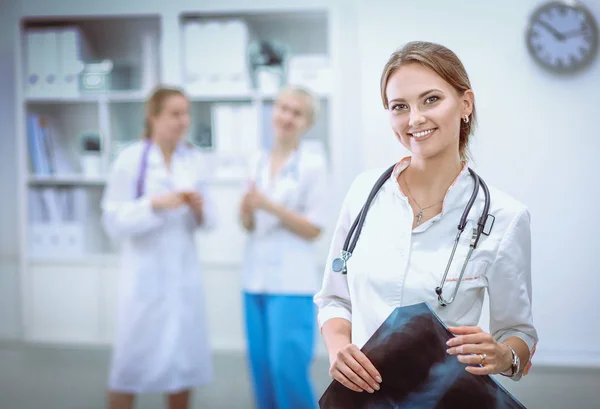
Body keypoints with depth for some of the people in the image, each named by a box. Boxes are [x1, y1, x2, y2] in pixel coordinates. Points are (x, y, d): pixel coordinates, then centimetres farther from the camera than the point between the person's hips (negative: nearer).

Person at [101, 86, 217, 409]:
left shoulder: (195, 160, 3)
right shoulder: (131, 159, -8)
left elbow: (208, 221, 8)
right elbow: (114, 222, -10)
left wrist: (200, 206, -13)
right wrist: (156, 204, -21)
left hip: (184, 272, 4)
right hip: (145, 274, -4)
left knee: (185, 359, 11)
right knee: (132, 360, 0)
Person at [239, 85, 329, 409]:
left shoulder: (312, 163, -7)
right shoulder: (259, 162, 11)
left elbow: (314, 229, -9)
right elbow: (250, 226, 13)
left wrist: (270, 206, -18)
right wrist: (246, 213, -9)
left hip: (292, 281, -6)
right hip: (256, 276, 6)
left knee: (288, 368, -8)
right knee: (261, 370, 10)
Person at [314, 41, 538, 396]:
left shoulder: (504, 218, -12)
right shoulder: (365, 190, -5)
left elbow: (519, 331, -1)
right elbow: (335, 298, 5)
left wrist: (502, 356, -22)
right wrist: (338, 349, -13)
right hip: (361, 392, 2)